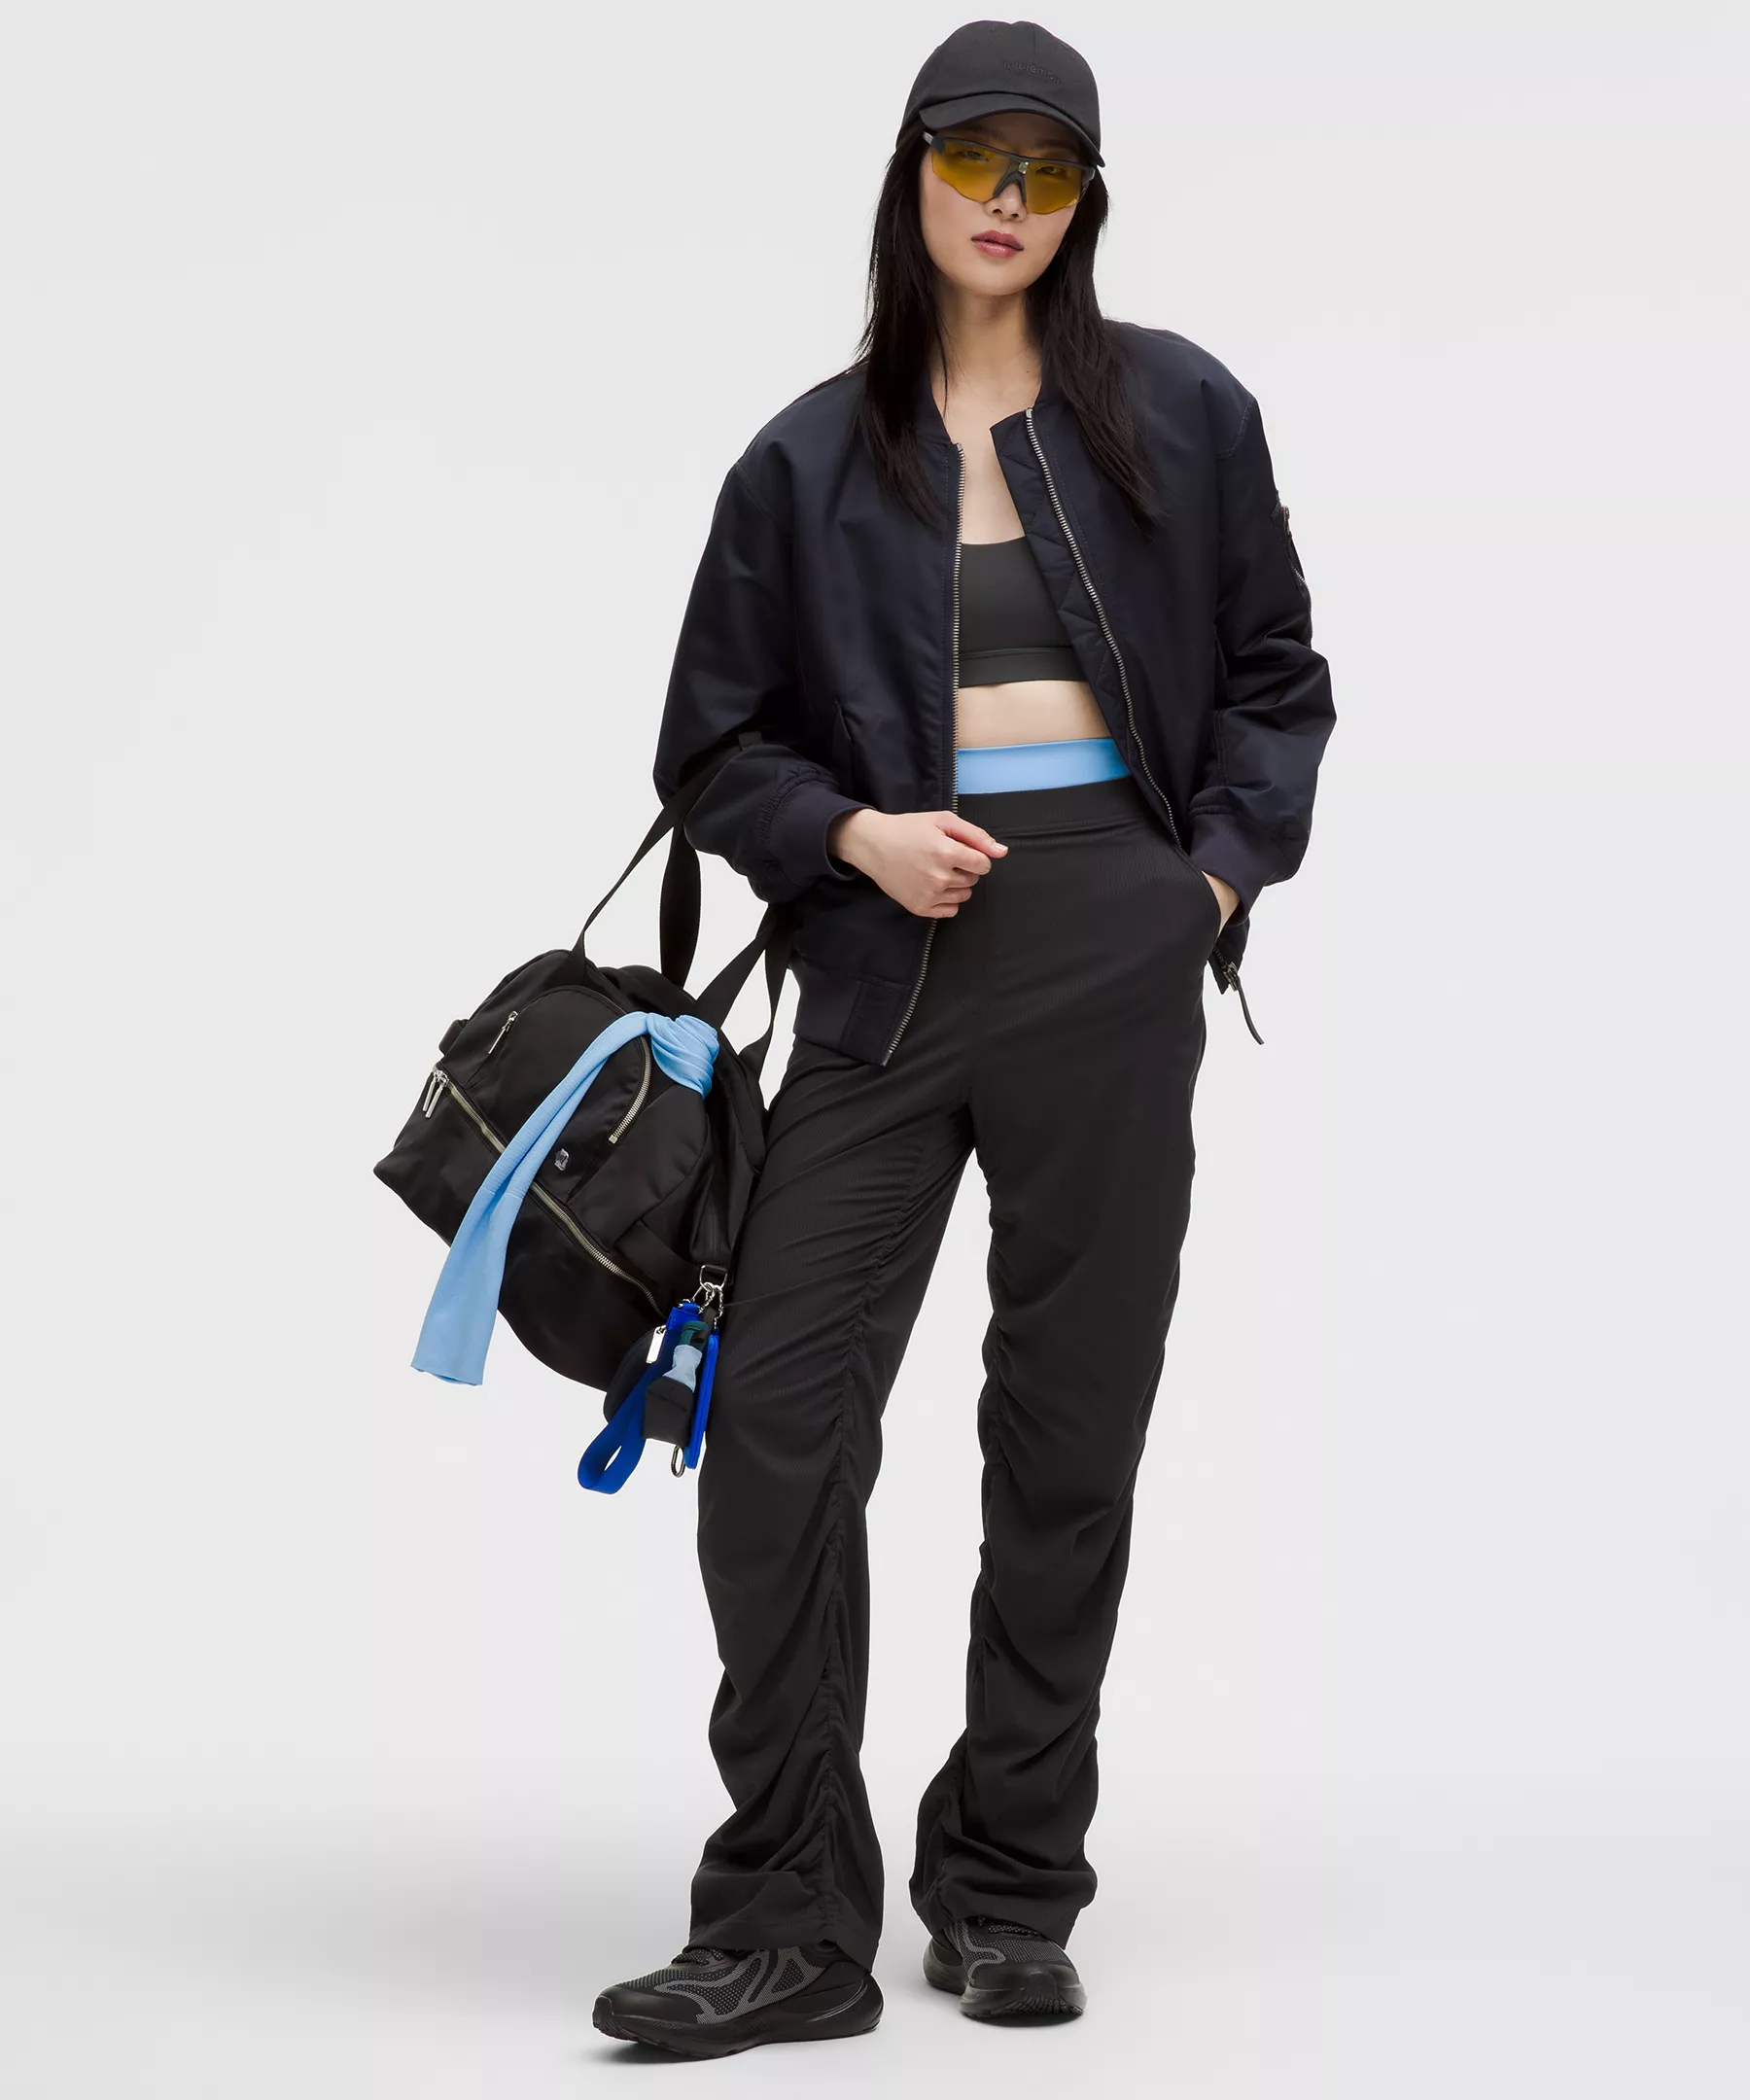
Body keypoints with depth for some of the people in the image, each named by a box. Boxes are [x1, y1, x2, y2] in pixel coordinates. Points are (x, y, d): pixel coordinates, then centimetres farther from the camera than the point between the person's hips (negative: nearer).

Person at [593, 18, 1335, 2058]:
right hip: (894, 954, 1)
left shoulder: (1179, 412, 7)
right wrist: (850, 833, -6)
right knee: (778, 1414, -7)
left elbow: (1278, 678, 13)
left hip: (1117, 947, 0)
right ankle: (788, 1926, 1)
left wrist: (1222, 876, 0)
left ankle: (1009, 1896, 17)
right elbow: (710, 739, 11)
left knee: (1069, 1427, 4)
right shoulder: (813, 456, 7)